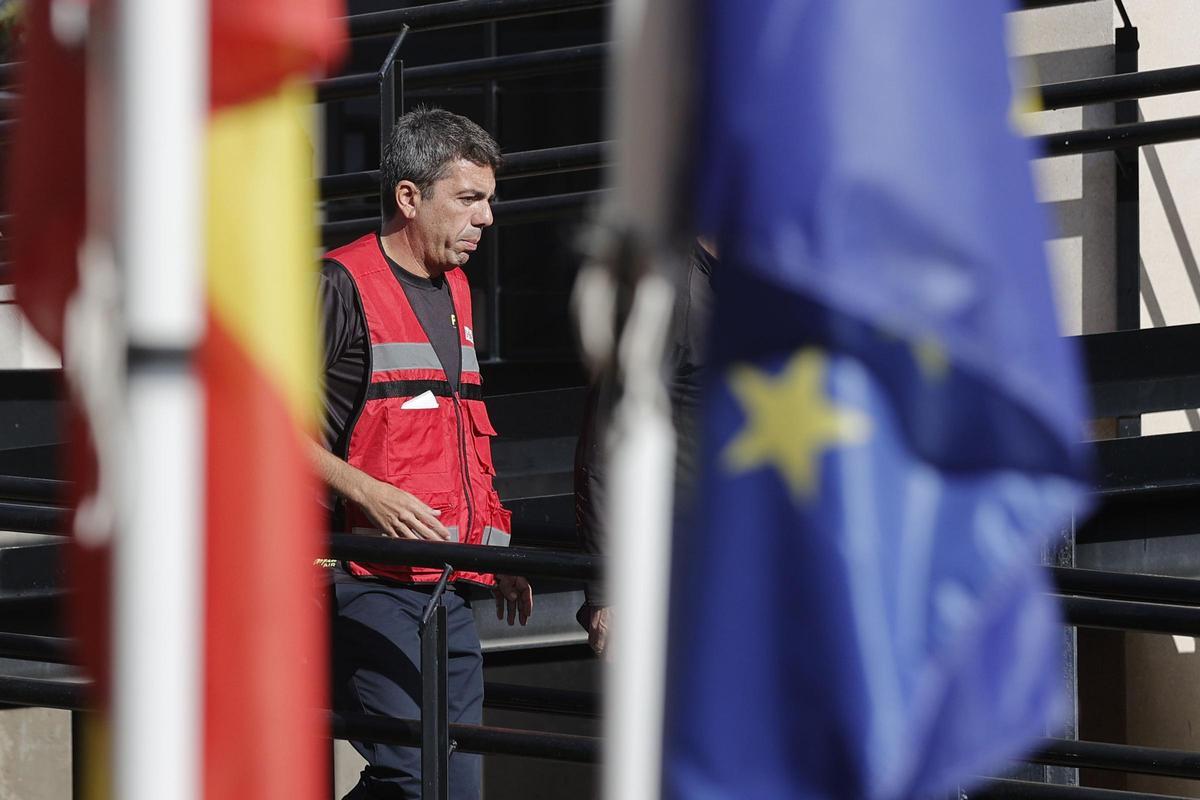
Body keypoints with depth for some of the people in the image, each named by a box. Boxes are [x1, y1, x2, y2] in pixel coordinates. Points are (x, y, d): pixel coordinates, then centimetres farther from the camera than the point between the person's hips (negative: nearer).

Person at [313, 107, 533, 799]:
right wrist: (367, 493, -20)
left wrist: (496, 547, 28)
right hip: (370, 581, -8)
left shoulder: (455, 291, 20)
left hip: (451, 588, 8)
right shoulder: (343, 286, -7)